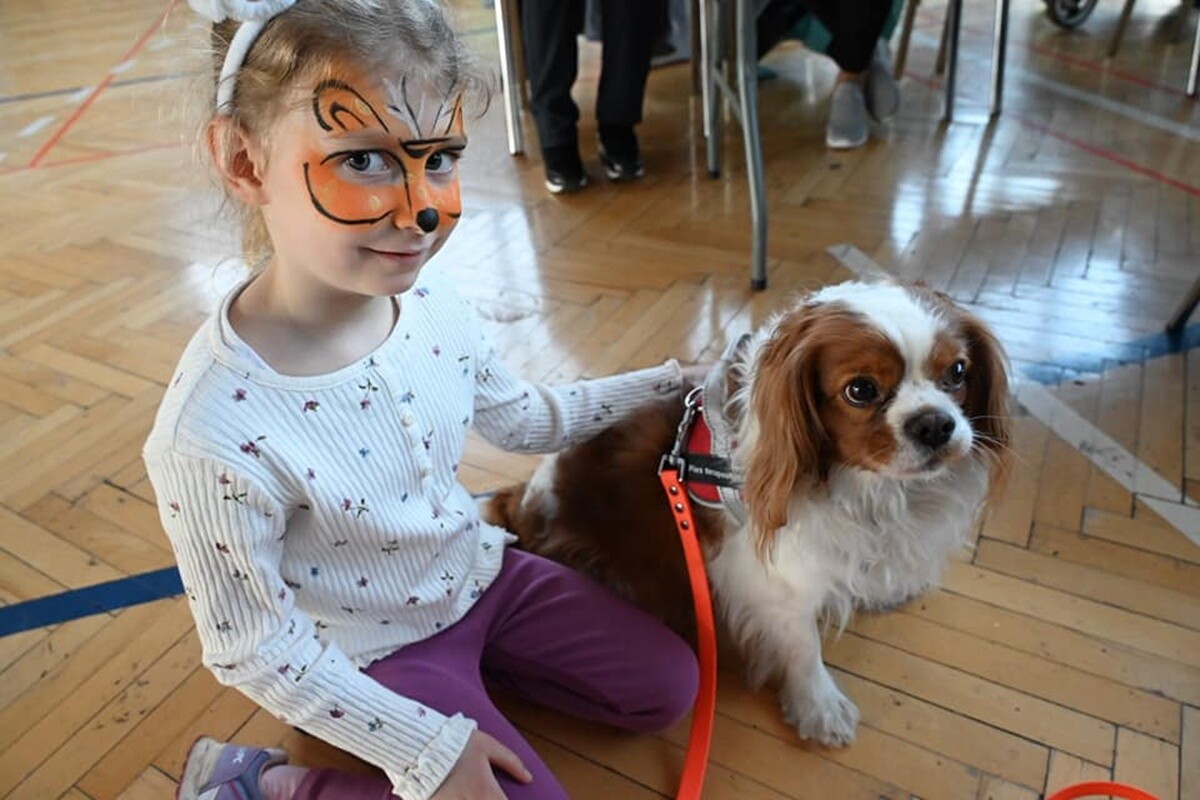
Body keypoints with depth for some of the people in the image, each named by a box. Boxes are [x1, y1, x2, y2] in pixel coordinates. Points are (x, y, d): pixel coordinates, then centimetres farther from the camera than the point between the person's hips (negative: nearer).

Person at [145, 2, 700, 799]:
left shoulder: (433, 303, -17)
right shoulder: (216, 435, -35)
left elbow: (523, 419, 3)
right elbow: (256, 651, -20)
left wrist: (662, 383, 4)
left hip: (480, 573, 6)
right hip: (380, 654, -5)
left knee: (669, 690, 10)